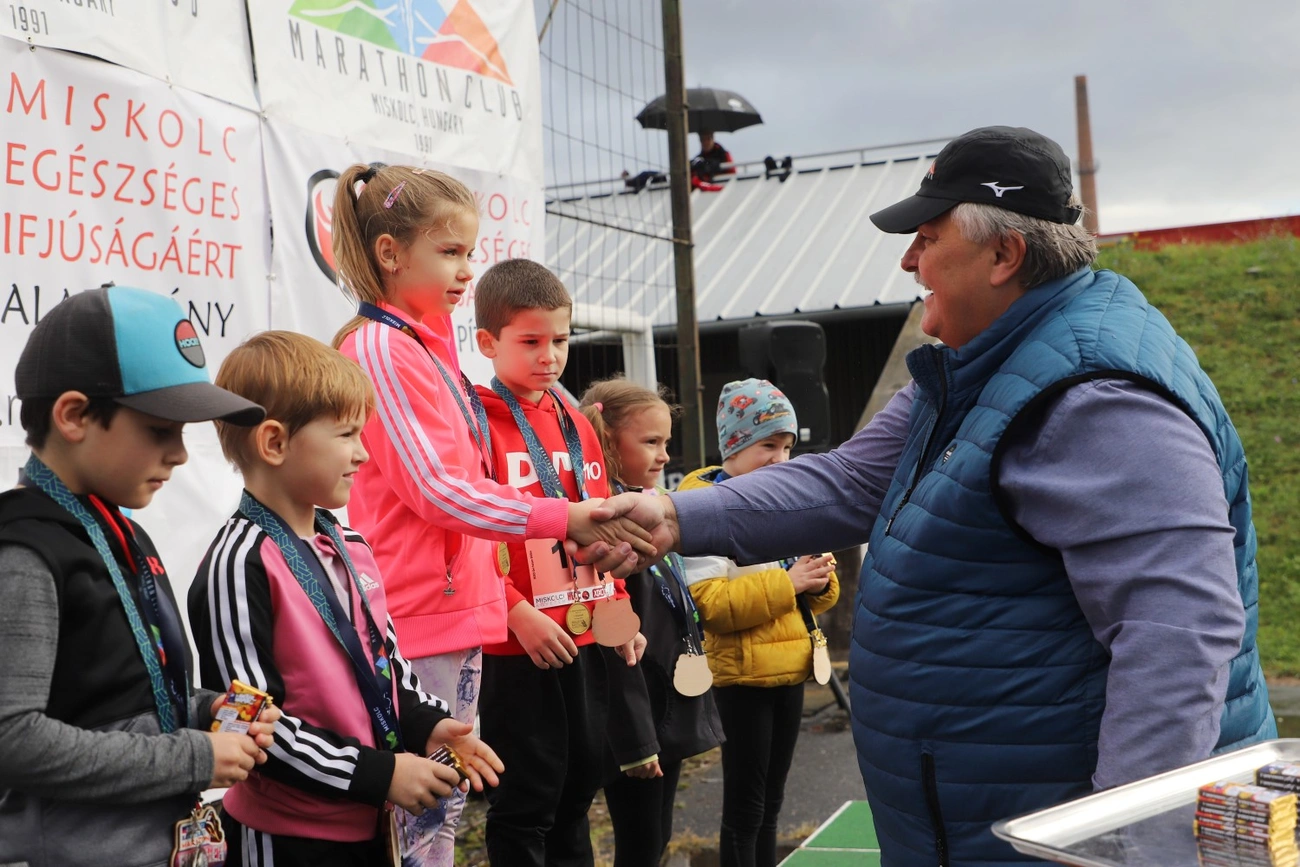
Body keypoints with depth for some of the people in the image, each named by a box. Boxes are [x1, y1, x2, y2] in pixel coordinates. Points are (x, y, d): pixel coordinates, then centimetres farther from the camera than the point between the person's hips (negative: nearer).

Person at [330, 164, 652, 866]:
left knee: (446, 805, 14)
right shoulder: (380, 348, -12)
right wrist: (563, 520, -22)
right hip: (417, 623, -9)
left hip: (458, 610, 9)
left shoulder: (428, 346, 16)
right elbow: (434, 489, -19)